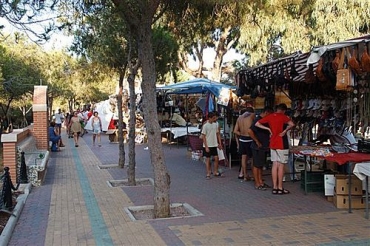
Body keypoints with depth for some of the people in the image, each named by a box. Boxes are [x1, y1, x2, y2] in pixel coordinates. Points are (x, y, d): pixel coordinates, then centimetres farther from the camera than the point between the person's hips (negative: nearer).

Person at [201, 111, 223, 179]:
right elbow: (203, 136, -13)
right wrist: (206, 147, -15)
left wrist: (220, 143, 9)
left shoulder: (216, 123, 3)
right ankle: (208, 174, 12)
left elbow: (218, 134, 11)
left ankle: (216, 172, 21)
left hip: (214, 145, 5)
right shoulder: (205, 125, -14)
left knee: (216, 158, 7)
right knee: (208, 159, 3)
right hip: (207, 145, -5)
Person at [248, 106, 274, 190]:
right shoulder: (258, 120, -16)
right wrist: (257, 142, -20)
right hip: (258, 148, -9)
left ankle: (261, 182, 22)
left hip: (264, 147, 9)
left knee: (260, 165, 14)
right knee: (256, 165, -1)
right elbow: (250, 131, -27)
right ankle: (257, 184, 4)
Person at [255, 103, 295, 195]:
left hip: (272, 144, 5)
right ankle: (280, 188, 4)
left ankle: (275, 188, 10)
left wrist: (268, 129, 4)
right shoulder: (283, 117, -9)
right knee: (281, 165, 1)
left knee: (275, 165, 8)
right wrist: (285, 130, -12)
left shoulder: (270, 116, 6)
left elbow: (257, 124, 6)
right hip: (282, 144, -5)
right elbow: (292, 124, -27)